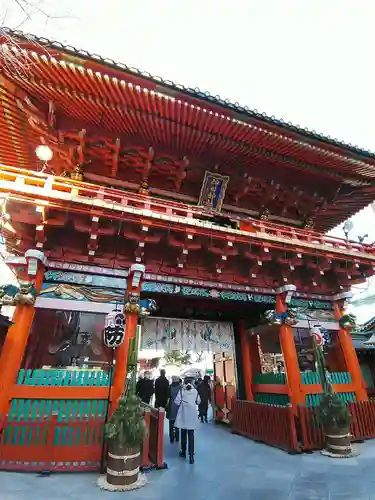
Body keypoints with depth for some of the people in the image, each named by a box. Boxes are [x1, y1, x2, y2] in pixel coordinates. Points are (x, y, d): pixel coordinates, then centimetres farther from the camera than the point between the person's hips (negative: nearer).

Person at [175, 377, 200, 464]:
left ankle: (183, 452, 30)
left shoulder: (181, 390, -8)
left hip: (183, 414, 0)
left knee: (183, 434, 17)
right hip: (192, 415, 1)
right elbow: (198, 402, 6)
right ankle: (191, 455, 0)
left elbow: (177, 402, -10)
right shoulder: (195, 391, -3)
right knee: (191, 435, 5)